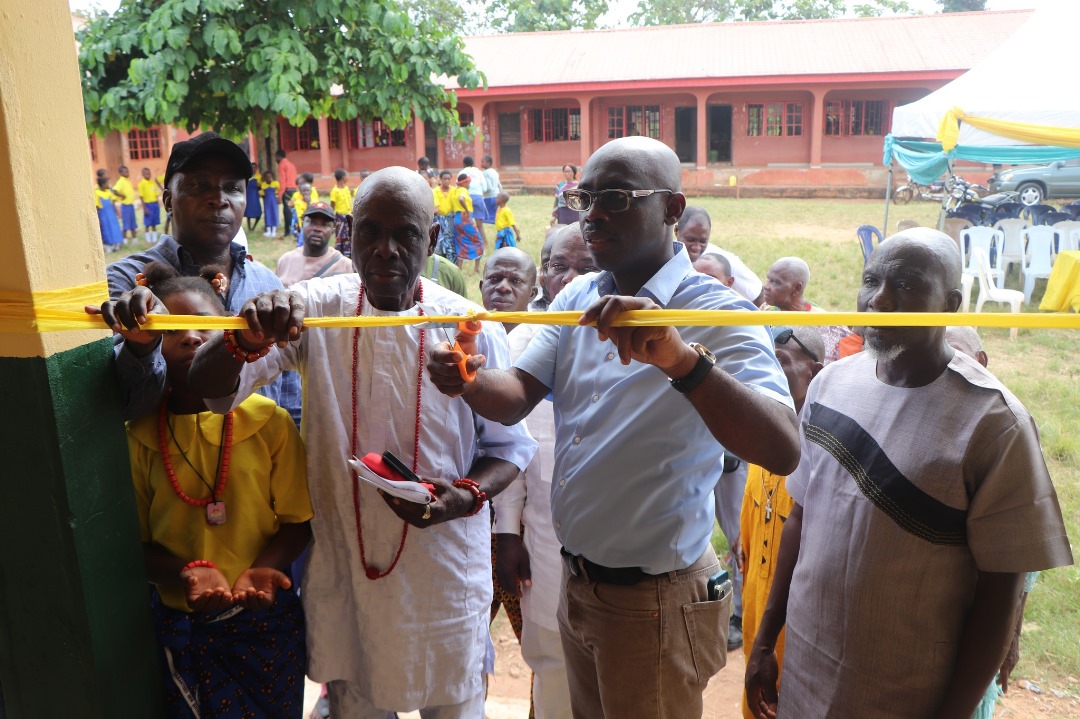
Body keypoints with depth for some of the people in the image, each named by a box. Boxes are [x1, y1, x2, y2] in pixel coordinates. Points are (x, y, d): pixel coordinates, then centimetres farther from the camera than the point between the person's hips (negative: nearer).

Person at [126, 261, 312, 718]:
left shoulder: (269, 421, -8)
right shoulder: (140, 436, -5)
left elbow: (297, 520, -3)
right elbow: (135, 542, -1)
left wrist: (262, 569, -21)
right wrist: (189, 574, -19)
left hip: (265, 617, 0)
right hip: (179, 624, 0)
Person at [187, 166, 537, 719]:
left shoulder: (473, 328, -12)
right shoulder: (315, 309, -9)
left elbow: (508, 445, -2)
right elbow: (211, 389, -12)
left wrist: (466, 496, -22)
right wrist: (245, 341, -34)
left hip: (444, 572, -1)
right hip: (343, 567, 1)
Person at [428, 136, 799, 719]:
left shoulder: (717, 315, -19)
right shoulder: (578, 297, 1)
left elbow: (782, 450, -33)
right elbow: (516, 397, -6)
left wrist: (681, 359, -47)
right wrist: (469, 382, -28)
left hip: (654, 599, -6)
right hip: (576, 579, 6)